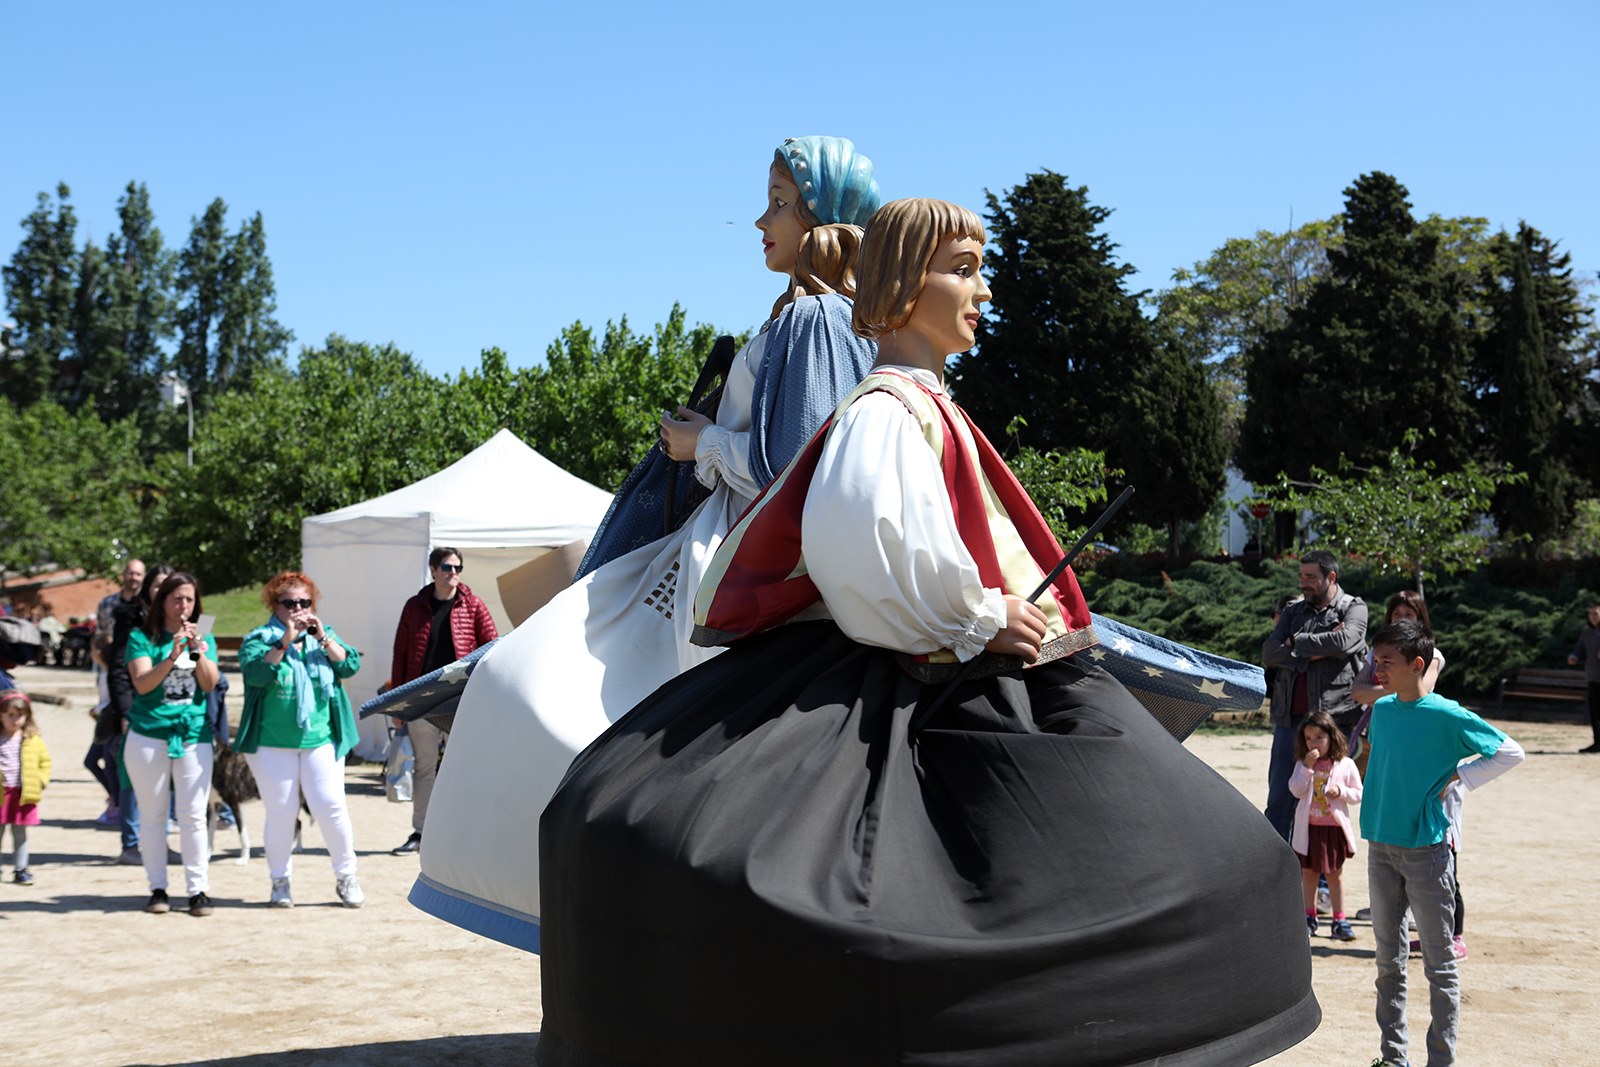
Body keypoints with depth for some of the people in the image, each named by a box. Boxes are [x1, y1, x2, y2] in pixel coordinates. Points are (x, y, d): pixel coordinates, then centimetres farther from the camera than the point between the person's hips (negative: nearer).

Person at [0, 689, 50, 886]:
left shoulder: (32, 739, 2)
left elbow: (45, 761, 9)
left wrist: (41, 781, -3)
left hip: (23, 795, 1)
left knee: (20, 834, 9)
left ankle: (20, 869, 16)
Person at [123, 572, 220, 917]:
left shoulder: (203, 638, 11)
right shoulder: (142, 638, 2)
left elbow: (209, 683, -1)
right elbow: (142, 683, -11)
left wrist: (198, 650, -16)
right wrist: (171, 658, -24)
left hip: (194, 735, 1)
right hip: (149, 735, -1)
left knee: (193, 815, -3)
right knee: (152, 814, 5)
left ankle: (197, 889, 1)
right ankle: (157, 888, 13)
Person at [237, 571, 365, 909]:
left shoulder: (325, 635, 13)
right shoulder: (258, 640, 2)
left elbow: (351, 665, 0)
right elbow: (256, 673, -15)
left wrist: (324, 639, -10)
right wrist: (285, 641, -20)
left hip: (321, 740, 2)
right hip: (272, 743, -2)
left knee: (331, 807, -4)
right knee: (281, 812, 0)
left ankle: (346, 877, 9)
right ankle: (280, 881, 14)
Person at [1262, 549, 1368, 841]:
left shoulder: (1353, 608, 4)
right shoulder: (1293, 611, 16)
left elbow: (1344, 641, -17)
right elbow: (1269, 653, 3)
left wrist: (1297, 642, -7)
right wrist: (1314, 652, -9)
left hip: (1333, 716, -4)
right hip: (1289, 717, 4)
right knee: (1280, 797, 3)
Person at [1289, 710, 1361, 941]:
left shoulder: (1345, 765, -4)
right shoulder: (1303, 764, 0)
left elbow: (1358, 794, 1)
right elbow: (1296, 790, -13)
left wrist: (1341, 791, -18)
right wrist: (1307, 767, -21)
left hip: (1335, 827, -2)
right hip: (1309, 827, 2)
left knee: (1334, 873, 7)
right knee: (1309, 872, 9)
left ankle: (1339, 920, 12)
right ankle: (1309, 918, 20)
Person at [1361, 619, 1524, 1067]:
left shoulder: (1446, 716, -12)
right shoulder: (1381, 710, 5)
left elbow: (1510, 752, -6)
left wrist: (1455, 777, -9)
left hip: (1426, 850, -6)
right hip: (1381, 846, 6)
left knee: (1439, 963, 2)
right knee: (1389, 959, 12)